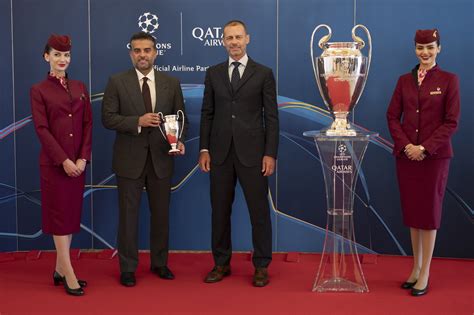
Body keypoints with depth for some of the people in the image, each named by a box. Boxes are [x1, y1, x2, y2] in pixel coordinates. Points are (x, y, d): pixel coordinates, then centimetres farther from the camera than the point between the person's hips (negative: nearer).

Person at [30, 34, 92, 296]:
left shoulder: (80, 88, 10)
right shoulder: (39, 90, -2)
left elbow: (88, 124, 6)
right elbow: (41, 129, -9)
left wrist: (82, 158, -6)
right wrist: (63, 160, -16)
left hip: (78, 162, 5)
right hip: (53, 162, -5)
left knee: (72, 214, 8)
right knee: (59, 215, -1)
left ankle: (60, 269, 18)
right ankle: (69, 275, 2)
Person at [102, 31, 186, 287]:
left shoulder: (171, 83, 5)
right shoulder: (117, 82, -2)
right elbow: (108, 118, -6)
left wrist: (180, 141, -11)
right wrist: (138, 121, -20)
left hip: (161, 158, 2)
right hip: (129, 159, -2)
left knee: (160, 213, 12)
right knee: (128, 214, 5)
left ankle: (160, 263, 27)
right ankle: (128, 268, 17)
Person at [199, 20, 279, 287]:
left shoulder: (263, 73, 2)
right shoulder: (213, 73, 9)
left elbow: (271, 117, -1)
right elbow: (207, 114, 10)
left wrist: (270, 154, -7)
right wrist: (204, 149, 2)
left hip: (252, 153, -2)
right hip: (220, 153, 3)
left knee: (259, 210, 3)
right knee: (220, 210, 9)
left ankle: (261, 266, 15)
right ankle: (222, 263, 22)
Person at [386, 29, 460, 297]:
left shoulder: (449, 80, -2)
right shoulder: (404, 81, 8)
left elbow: (451, 122, -7)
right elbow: (393, 116, 5)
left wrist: (425, 148, -15)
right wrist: (405, 145, -9)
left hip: (435, 155, -3)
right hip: (406, 154, 4)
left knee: (429, 211, 2)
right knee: (411, 210, 8)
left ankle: (425, 274, 9)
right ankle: (416, 267, 20)